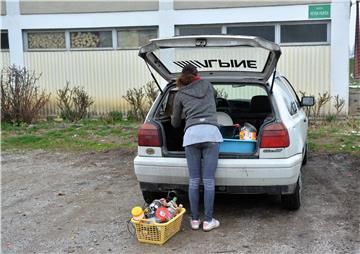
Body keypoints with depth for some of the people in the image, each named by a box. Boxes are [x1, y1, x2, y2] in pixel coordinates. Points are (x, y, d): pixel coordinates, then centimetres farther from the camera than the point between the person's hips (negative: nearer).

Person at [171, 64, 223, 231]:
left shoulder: (180, 94, 19)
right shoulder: (207, 85, 22)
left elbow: (175, 123, 28)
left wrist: (174, 118, 51)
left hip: (191, 133, 0)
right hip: (211, 131, 0)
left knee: (194, 180, 6)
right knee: (209, 180, 0)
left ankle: (194, 220, 12)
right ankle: (208, 221, 4)